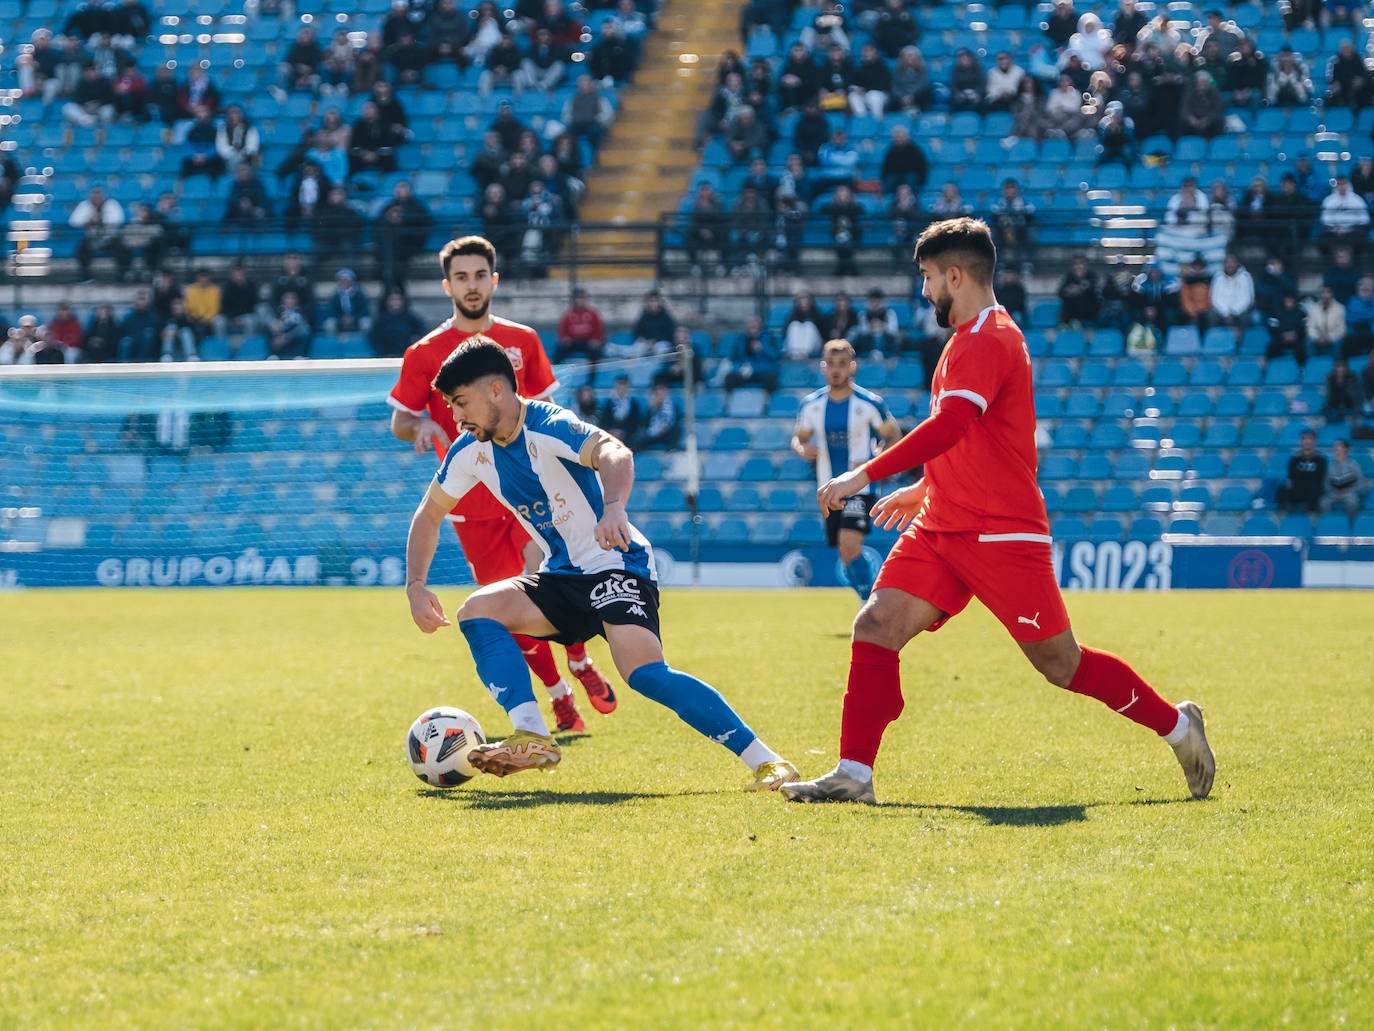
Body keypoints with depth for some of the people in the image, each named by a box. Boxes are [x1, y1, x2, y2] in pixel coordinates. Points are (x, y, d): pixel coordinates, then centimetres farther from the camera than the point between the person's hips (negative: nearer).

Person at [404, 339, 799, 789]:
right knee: (478, 610, -13)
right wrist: (416, 585, 0)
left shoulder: (549, 427, -20)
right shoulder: (472, 452, 2)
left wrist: (613, 508, -62)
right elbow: (430, 514, 16)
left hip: (615, 566, -8)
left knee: (645, 674, -28)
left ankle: (766, 762, -24)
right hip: (560, 579, 8)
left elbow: (615, 454, -40)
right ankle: (532, 739, -21)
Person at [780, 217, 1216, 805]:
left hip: (1001, 535, -9)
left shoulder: (988, 339, -15)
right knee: (876, 625, -7)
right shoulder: (969, 339, 17)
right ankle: (853, 775, -7)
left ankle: (1177, 726, 17)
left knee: (1060, 664, -1)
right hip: (942, 529, 9)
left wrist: (867, 474, -30)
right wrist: (922, 489, 29)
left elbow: (951, 425, -29)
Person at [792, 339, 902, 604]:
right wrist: (801, 448, -11)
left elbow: (893, 438, 1)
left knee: (850, 544, -24)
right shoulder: (810, 405, 3)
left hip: (859, 485, -5)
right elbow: (799, 438, 14)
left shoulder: (870, 403, -8)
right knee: (845, 553, 11)